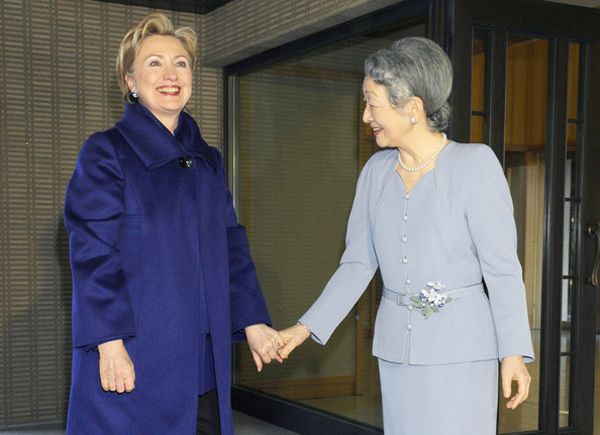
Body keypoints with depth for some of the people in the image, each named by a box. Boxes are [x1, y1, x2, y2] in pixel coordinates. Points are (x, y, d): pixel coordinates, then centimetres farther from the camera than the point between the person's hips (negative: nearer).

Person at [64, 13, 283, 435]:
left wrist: (253, 321, 6)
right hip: (132, 360, -5)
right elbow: (93, 254, -10)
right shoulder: (105, 153, -3)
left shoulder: (208, 161, 14)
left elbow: (232, 246, 15)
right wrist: (110, 344, -16)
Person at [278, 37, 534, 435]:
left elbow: (502, 267, -10)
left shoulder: (475, 164, -10)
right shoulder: (376, 171, 4)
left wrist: (513, 351, -14)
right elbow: (358, 263, 7)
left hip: (461, 346, -5)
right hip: (396, 344, 5)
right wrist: (308, 326, 0)